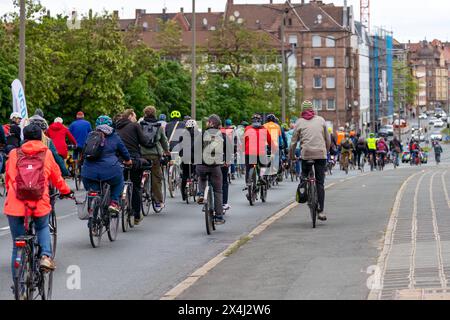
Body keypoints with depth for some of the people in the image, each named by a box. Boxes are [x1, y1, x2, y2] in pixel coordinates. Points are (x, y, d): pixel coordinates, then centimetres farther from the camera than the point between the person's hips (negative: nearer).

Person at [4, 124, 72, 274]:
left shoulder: (14, 154, 9)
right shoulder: (46, 154, 8)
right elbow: (57, 177, 21)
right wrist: (66, 191, 39)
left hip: (15, 204, 0)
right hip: (40, 205, 0)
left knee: (17, 246, 10)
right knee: (43, 228, 31)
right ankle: (46, 256, 6)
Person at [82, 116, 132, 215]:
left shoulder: (90, 136, 15)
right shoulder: (114, 137, 7)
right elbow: (123, 150, 18)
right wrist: (128, 160, 38)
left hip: (89, 172, 2)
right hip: (109, 170, -2)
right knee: (119, 181, 28)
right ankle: (114, 202, 15)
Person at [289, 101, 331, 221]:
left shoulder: (300, 122, 7)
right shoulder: (321, 120, 11)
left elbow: (293, 142, 8)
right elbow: (328, 139, 12)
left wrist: (291, 156, 19)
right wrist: (326, 151, 26)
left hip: (306, 153, -1)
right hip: (321, 154, 1)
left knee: (304, 175, 23)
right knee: (320, 183, 2)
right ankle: (321, 210, -3)